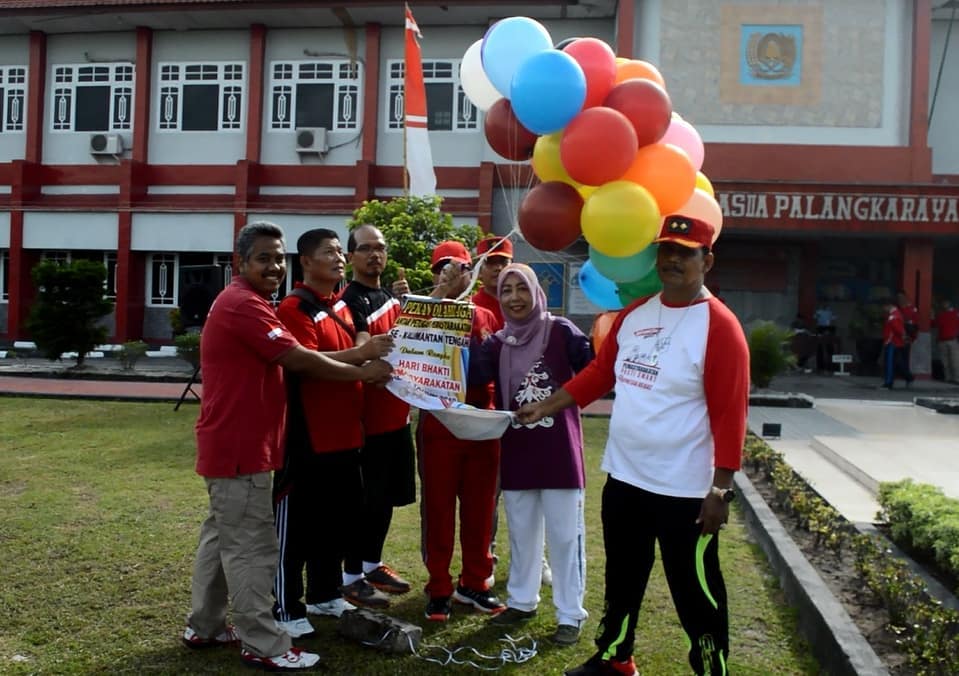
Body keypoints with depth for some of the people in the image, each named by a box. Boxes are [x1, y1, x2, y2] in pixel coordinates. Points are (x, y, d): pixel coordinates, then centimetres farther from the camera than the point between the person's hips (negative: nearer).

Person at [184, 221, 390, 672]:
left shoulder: (246, 303, 17)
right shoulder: (243, 304, -18)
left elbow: (287, 358, 15)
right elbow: (297, 359, -21)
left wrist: (360, 355, 7)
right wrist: (362, 373, -11)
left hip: (231, 443, 11)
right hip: (239, 447, -11)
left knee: (221, 536, 18)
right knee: (250, 547, -3)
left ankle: (204, 627, 30)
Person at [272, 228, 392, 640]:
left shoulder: (341, 305, 16)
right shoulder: (295, 307, -12)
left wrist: (368, 349, 9)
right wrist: (360, 353, -28)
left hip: (343, 430, 9)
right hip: (307, 433, -9)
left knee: (338, 516, 16)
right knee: (296, 524, 1)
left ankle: (325, 595, 31)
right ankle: (285, 610, 12)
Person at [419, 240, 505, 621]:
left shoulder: (486, 318, 11)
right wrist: (442, 290, -25)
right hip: (438, 424, -3)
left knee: (480, 507, 11)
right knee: (438, 509, 4)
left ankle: (474, 583, 26)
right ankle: (439, 589, 16)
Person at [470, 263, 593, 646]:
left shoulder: (561, 332, -6)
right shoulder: (498, 343, 6)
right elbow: (473, 378, -9)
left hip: (559, 449, -4)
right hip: (517, 451, 4)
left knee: (565, 533, 5)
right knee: (521, 532, 17)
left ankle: (570, 614, 19)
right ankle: (521, 601, 34)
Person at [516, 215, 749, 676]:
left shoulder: (719, 326, -15)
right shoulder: (633, 314, 6)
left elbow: (730, 414, -16)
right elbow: (600, 372, 14)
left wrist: (721, 489, -18)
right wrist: (547, 406, 9)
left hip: (685, 491, -6)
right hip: (623, 478, 7)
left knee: (695, 592, 7)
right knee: (621, 579, 22)